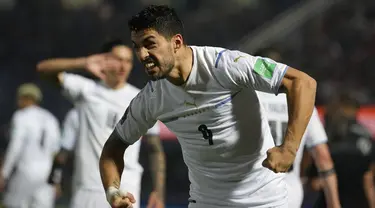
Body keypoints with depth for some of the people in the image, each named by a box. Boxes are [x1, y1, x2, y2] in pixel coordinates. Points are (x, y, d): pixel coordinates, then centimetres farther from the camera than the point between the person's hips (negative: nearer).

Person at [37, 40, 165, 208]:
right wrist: (83, 63, -21)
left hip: (124, 191, -1)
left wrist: (159, 191, -5)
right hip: (86, 191, 1)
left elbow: (156, 149, 7)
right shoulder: (86, 90, 5)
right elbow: (43, 68, -6)